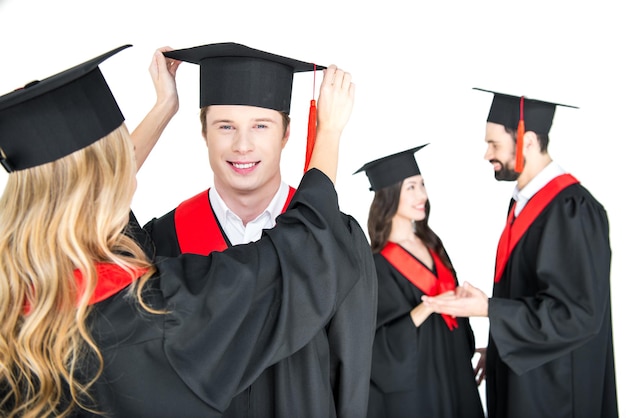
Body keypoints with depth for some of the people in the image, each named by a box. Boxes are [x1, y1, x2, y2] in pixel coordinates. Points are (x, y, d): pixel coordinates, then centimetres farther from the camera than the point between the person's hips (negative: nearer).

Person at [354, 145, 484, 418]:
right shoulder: (376, 264, -18)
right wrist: (428, 306, -30)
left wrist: (466, 357, 13)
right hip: (409, 385, -7)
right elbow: (382, 343, -21)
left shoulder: (431, 244, 4)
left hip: (451, 372, 7)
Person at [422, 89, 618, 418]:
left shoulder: (571, 209, -23)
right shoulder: (525, 202, 5)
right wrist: (498, 349, 16)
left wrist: (487, 309, -23)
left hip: (554, 387, -8)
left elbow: (577, 313, -24)